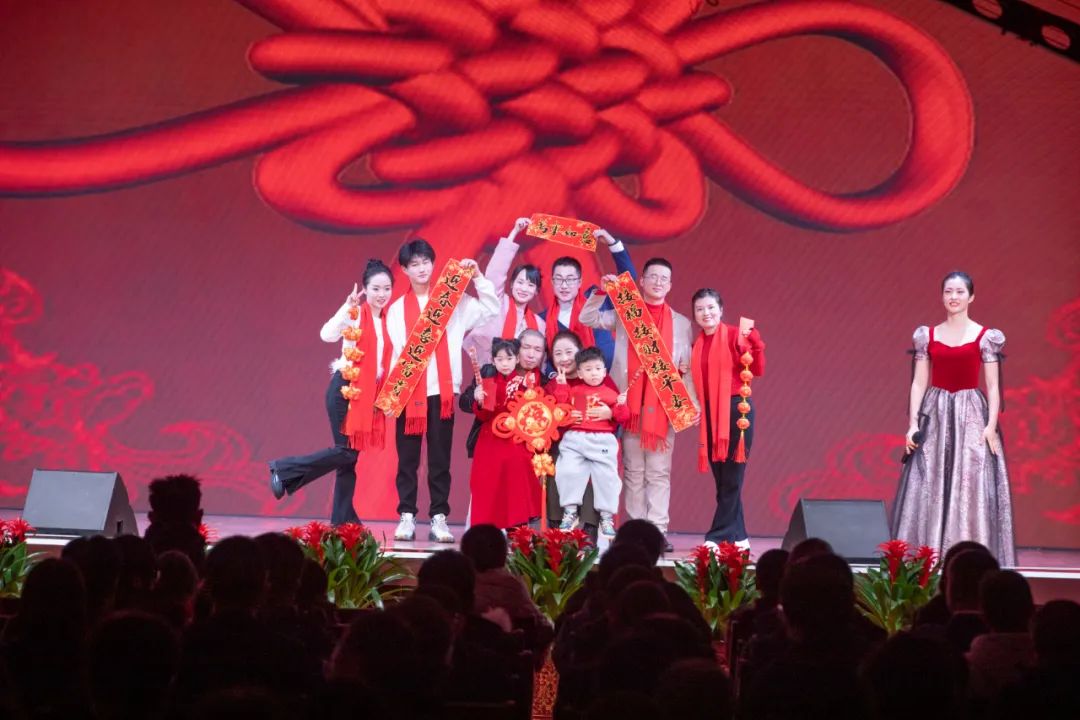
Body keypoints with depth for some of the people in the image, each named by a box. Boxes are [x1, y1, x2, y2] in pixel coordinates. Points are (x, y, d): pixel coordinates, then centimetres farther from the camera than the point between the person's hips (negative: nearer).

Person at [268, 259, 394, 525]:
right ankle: (285, 469, 2)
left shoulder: (388, 320, 11)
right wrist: (348, 307, -32)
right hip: (345, 388, -6)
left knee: (351, 456, 6)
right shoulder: (354, 314, -7)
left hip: (369, 393, 6)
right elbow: (327, 334, -25)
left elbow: (386, 360, 15)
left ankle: (343, 521, 7)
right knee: (346, 452, -12)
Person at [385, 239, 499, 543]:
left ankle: (439, 518, 4)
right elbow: (394, 352, 3)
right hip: (408, 391, 0)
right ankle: (407, 517, 6)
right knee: (407, 458, 2)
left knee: (440, 458, 1)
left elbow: (491, 309, 3)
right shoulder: (396, 309, 9)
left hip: (441, 390, 0)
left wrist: (477, 277, -5)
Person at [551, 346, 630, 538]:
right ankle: (570, 512, 2)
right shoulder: (574, 390, 13)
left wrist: (620, 406, -13)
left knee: (606, 476, -4)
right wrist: (561, 385, 5)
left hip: (603, 440, -1)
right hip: (574, 438, 1)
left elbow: (623, 417, 6)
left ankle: (606, 518, 6)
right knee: (568, 471, -11)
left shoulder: (611, 394, 8)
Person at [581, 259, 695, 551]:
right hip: (630, 403, 0)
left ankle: (657, 530, -2)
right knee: (633, 472, 1)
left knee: (659, 472, -2)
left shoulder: (681, 324, 13)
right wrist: (602, 292, -5)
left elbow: (686, 369, 8)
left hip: (665, 405, 0)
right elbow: (588, 318, 8)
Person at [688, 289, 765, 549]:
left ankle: (720, 536, -4)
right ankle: (738, 537, 14)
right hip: (709, 413, 6)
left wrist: (755, 343, -24)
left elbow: (757, 370, -11)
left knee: (731, 477, -4)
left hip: (735, 409, -6)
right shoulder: (697, 345, 12)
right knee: (721, 477, 7)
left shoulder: (734, 336, -3)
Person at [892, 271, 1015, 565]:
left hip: (971, 415, -2)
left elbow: (993, 387, 0)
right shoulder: (927, 335, 7)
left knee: (971, 488, -7)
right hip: (935, 414, 2)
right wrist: (913, 423, -3)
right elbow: (919, 383, 6)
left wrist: (991, 425, -11)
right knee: (928, 490, -1)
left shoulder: (985, 336, 1)